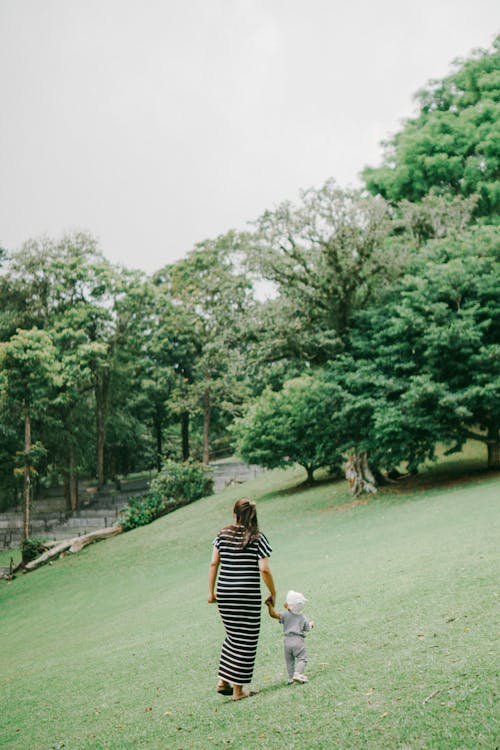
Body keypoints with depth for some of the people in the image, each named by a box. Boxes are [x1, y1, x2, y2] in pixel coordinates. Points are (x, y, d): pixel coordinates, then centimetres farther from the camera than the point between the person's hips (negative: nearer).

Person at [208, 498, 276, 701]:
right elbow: (264, 570, -11)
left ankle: (223, 681, 20)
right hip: (248, 595, -4)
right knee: (245, 640, 7)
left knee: (233, 636, 22)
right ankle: (238, 689, 11)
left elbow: (213, 564, 4)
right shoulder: (258, 538, -6)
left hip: (224, 593, 4)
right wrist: (273, 593, 1)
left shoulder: (223, 534, 4)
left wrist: (211, 591, 12)